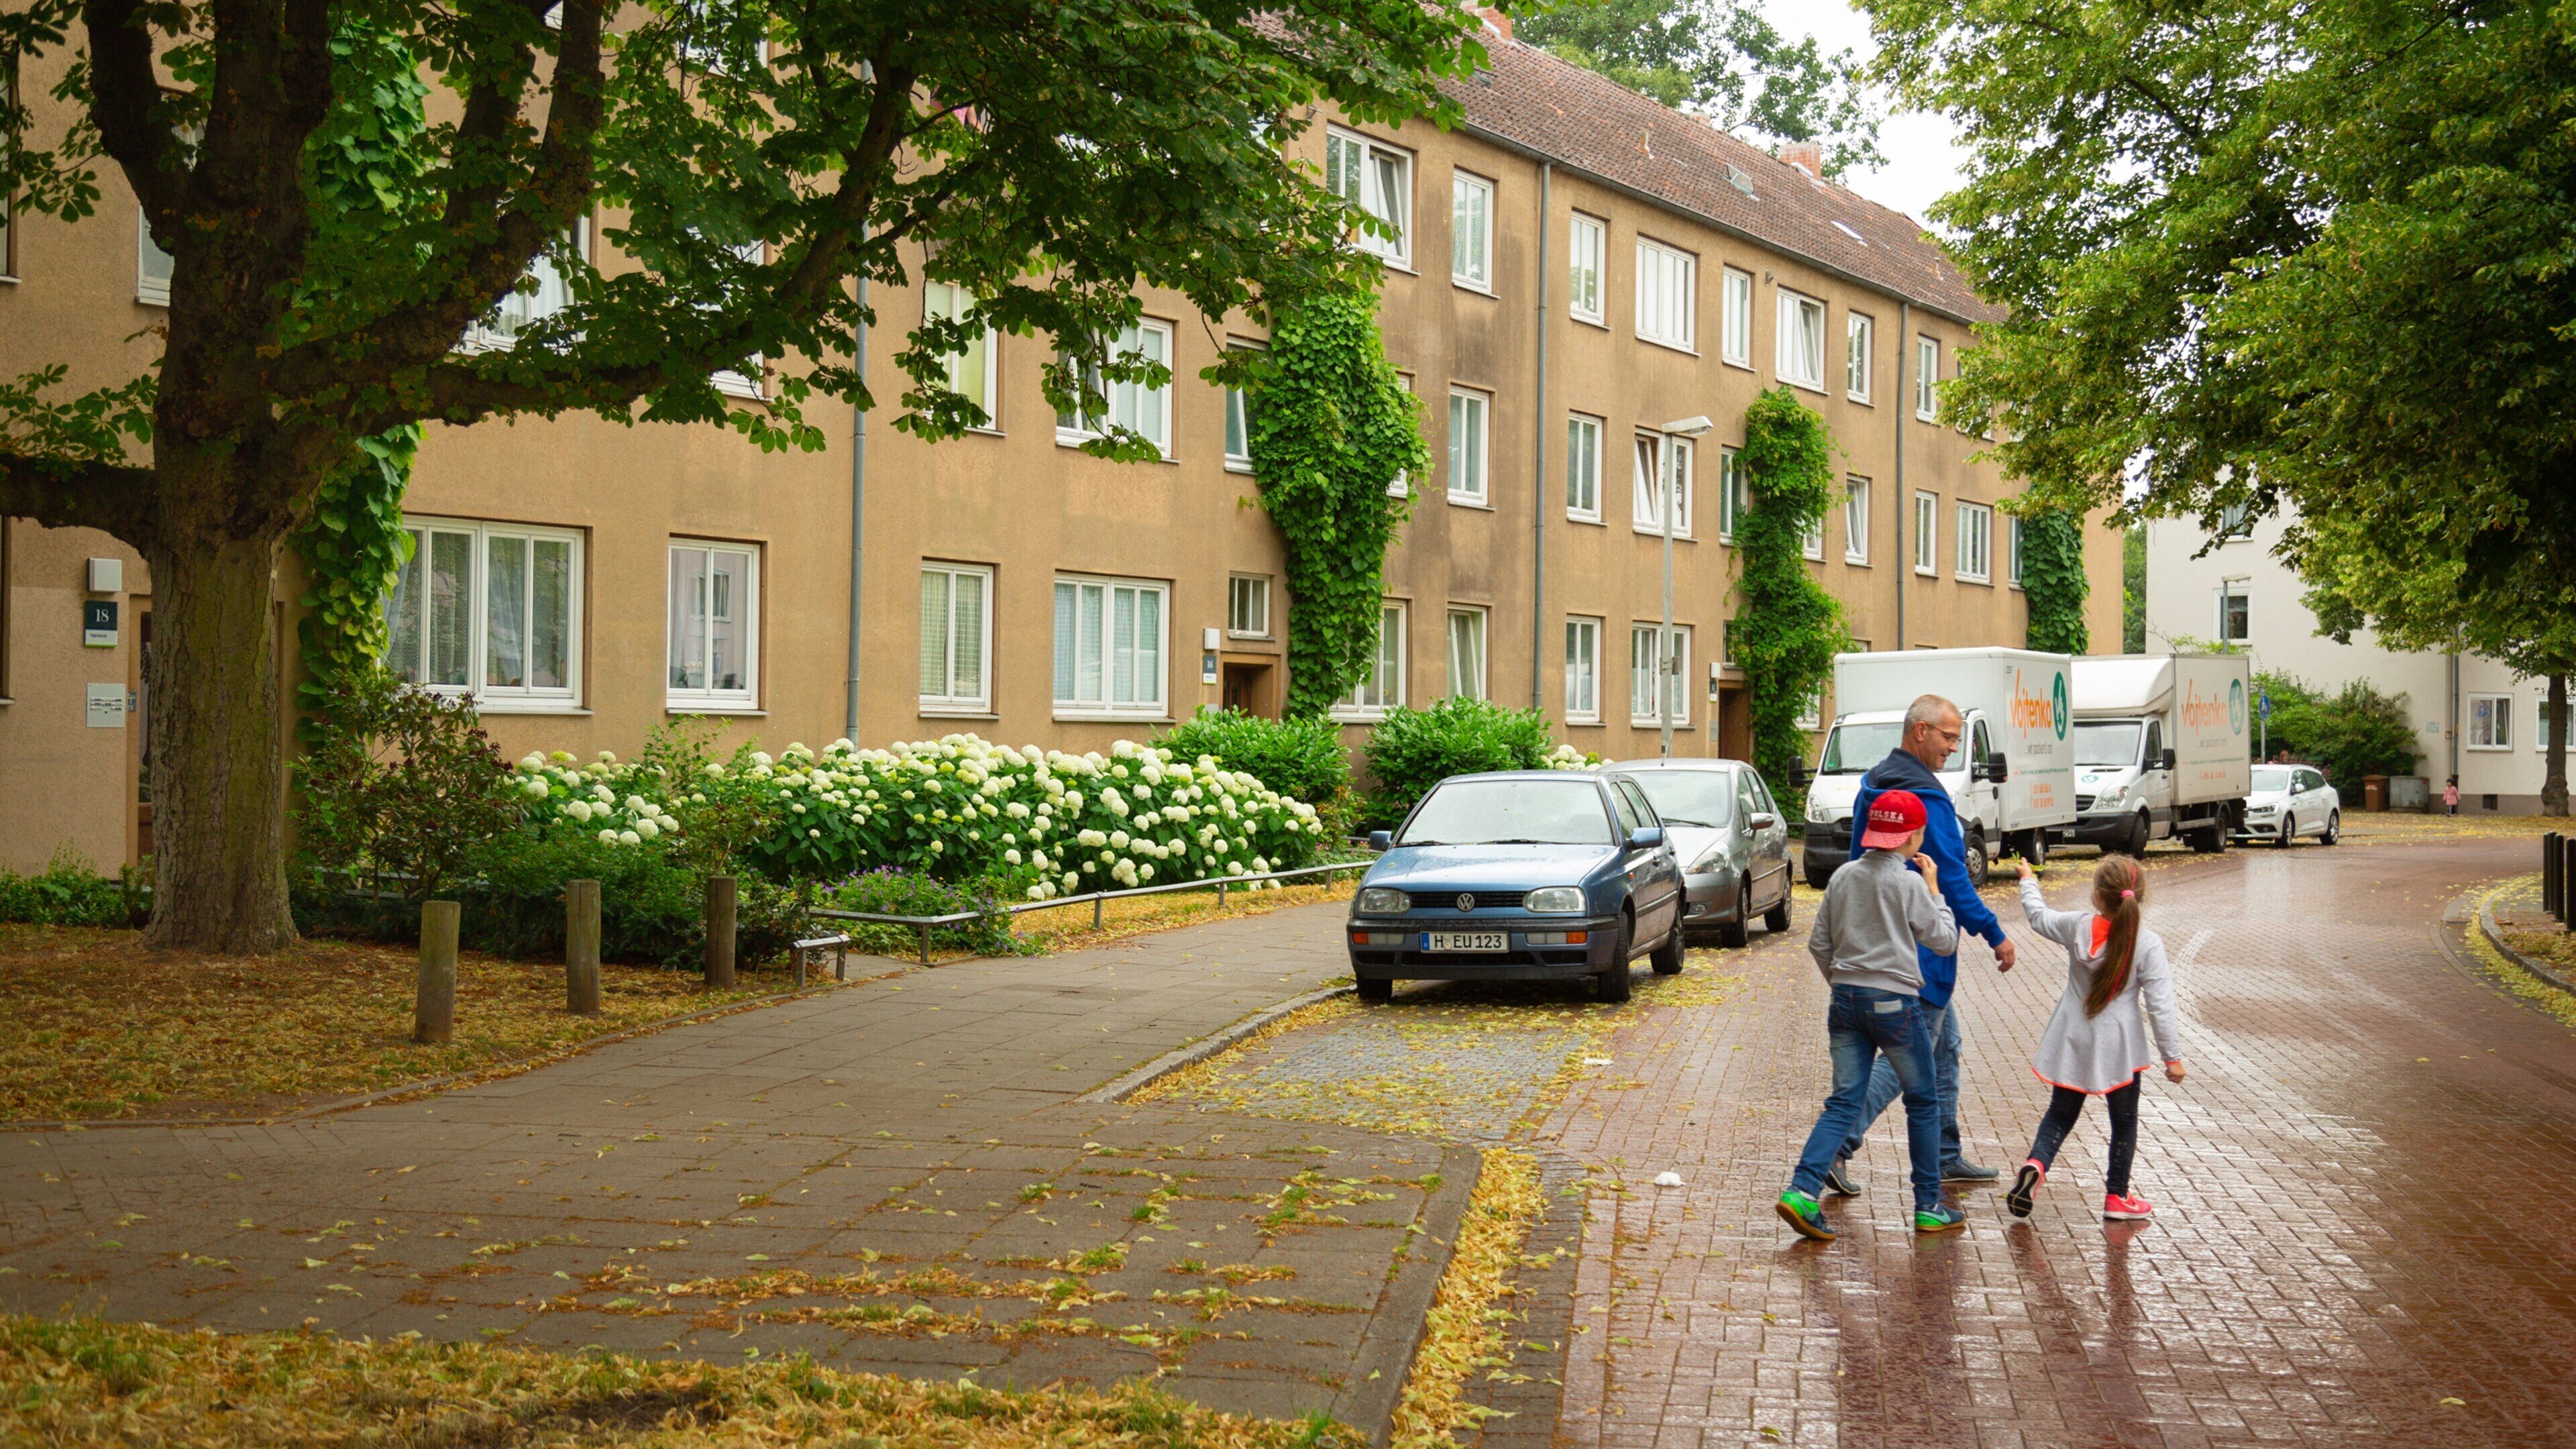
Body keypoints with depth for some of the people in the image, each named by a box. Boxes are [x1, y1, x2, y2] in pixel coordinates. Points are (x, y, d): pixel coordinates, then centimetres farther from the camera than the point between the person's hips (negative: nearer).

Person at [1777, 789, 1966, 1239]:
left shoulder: (1843, 877, 6)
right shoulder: (1909, 883, -10)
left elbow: (1819, 944, 10)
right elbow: (1945, 940, -1)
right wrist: (1934, 889, 8)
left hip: (1846, 1000, 5)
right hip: (1895, 1002, -5)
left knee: (1844, 1102, 6)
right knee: (1923, 1103, 11)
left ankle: (1802, 1190, -10)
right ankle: (1929, 1206, 17)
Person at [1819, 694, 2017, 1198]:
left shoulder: (1872, 787, 11)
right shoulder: (1925, 797, -19)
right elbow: (1952, 879, -19)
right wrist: (1995, 935, -12)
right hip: (1922, 946, -10)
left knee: (1945, 1047, 18)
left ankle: (1947, 1157, 24)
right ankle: (1837, 1147, -12)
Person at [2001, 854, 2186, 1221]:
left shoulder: (2078, 927, -9)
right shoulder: (2147, 945, -16)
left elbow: (2038, 916, 13)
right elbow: (2160, 1006, -14)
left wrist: (2029, 882, 31)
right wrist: (2173, 1056, -6)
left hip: (2073, 1041, 2)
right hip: (2118, 1047, -2)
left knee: (2061, 1113, 14)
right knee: (2124, 1121, 15)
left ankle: (2036, 1163, -10)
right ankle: (2117, 1196, 21)